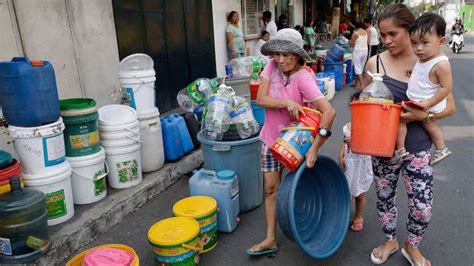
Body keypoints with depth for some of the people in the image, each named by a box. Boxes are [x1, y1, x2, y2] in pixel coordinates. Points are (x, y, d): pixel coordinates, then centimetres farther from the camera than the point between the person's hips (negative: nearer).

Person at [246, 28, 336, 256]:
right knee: (271, 188, 7)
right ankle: (271, 239, 19)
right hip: (272, 137, 4)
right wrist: (288, 102, -29)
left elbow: (329, 111, -35)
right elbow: (260, 99, -15)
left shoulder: (303, 78, -27)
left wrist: (315, 147, -37)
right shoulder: (272, 66, -11)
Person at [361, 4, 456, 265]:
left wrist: (423, 115, -21)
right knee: (385, 198, 16)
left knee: (422, 207, 3)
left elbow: (450, 106, -2)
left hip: (417, 149, 0)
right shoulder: (374, 63, -6)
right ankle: (390, 241, 44)